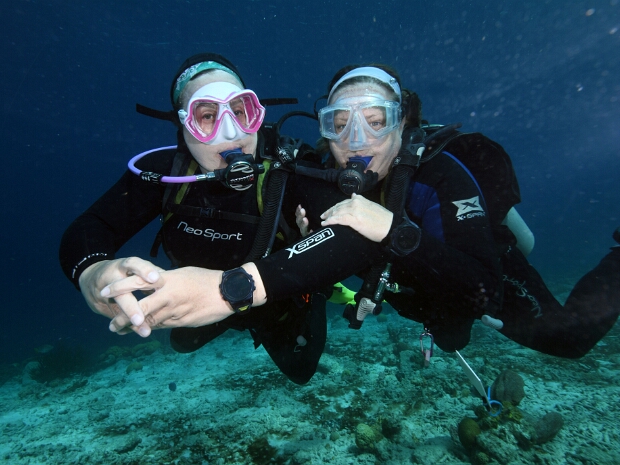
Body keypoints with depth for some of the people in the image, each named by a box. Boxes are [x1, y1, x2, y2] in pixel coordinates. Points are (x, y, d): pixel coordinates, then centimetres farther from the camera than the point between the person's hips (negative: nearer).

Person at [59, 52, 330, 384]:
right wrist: (92, 270, -50)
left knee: (300, 371, 21)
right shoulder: (165, 171, -26)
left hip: (281, 301, -1)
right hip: (206, 301, 3)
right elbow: (87, 229, -27)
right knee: (183, 342, 29)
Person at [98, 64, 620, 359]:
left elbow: (482, 290, -46)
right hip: (427, 293, 5)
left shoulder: (440, 173, -38)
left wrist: (395, 228, -58)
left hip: (490, 274, -4)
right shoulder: (327, 184, -25)